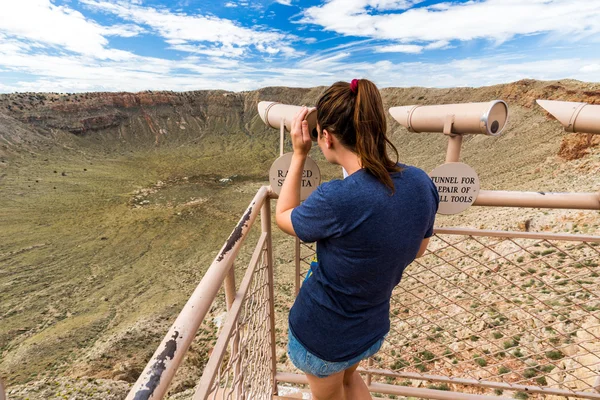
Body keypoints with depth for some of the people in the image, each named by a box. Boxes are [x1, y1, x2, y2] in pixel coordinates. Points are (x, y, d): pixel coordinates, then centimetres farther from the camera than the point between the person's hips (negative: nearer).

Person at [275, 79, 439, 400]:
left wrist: (299, 154, -12)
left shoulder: (337, 200, -36)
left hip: (322, 334, -5)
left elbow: (283, 217, -13)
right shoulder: (421, 182, -17)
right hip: (373, 327, 6)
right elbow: (417, 250, 1)